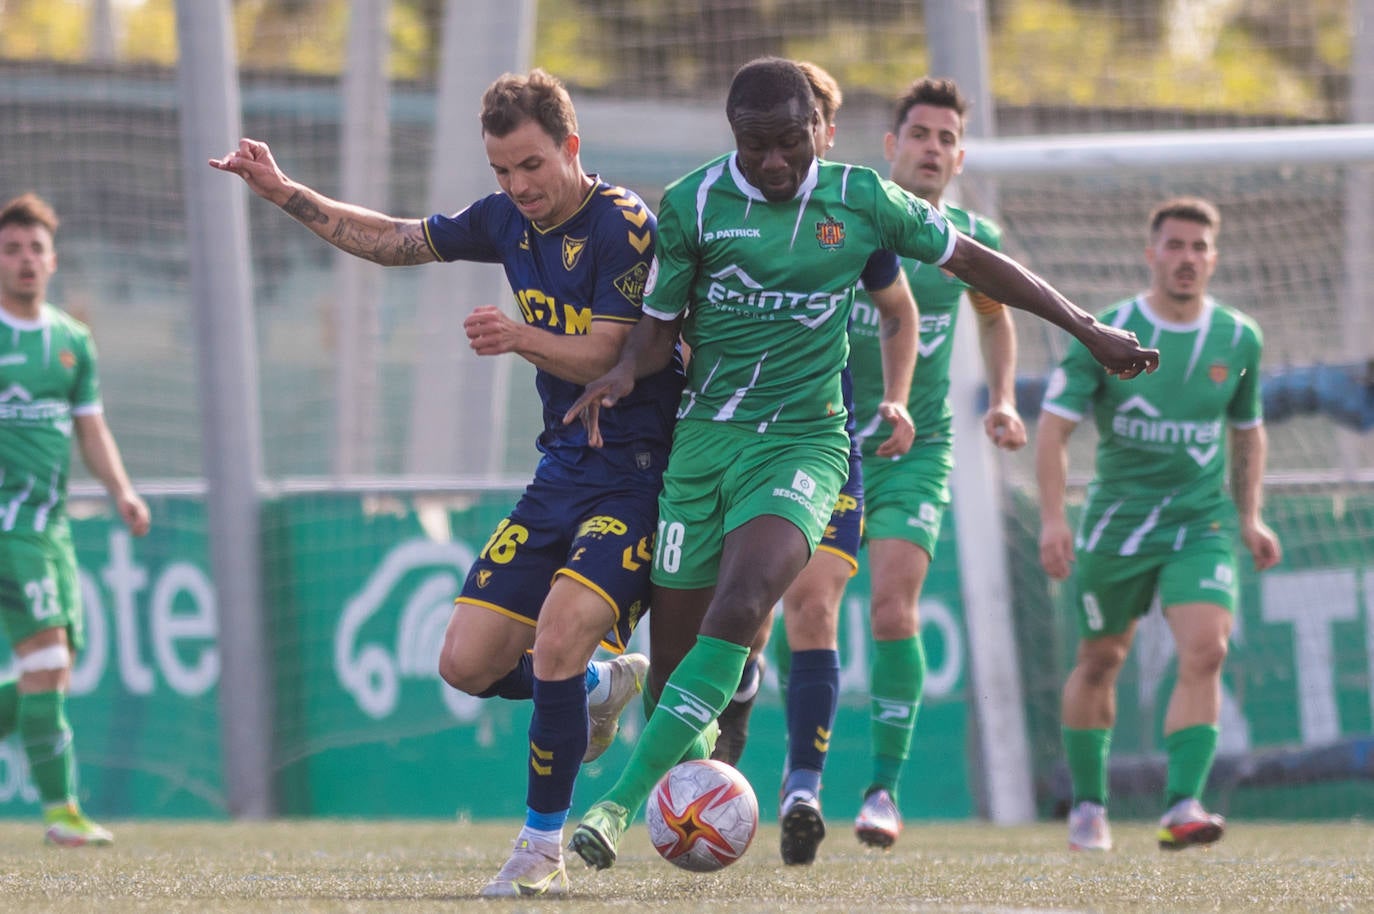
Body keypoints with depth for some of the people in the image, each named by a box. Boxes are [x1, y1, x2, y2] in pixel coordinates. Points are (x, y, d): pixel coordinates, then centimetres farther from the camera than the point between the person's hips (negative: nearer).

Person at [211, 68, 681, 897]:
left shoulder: (625, 225, -16)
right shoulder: (508, 220, 6)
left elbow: (608, 358, -20)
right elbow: (393, 241, 20)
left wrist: (523, 339, -37)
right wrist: (285, 192, 15)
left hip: (637, 473, -8)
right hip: (563, 468, 8)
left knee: (557, 638, -23)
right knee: (468, 664, 1)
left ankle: (544, 847, -8)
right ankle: (602, 688, 30)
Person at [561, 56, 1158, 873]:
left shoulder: (861, 200, 0)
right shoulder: (693, 203, -2)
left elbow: (971, 261, 11)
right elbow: (661, 325, 5)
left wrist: (1087, 328, 12)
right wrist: (624, 374, -18)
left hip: (803, 443, -1)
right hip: (703, 440, 1)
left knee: (738, 610, -26)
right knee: (675, 645, 0)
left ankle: (622, 803, -29)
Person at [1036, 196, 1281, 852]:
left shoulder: (1239, 339, 3)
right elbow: (1054, 425, -7)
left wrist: (1249, 517, 12)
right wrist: (1052, 517, -17)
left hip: (1203, 524, 1)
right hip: (1116, 520, -1)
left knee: (1205, 650, -20)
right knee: (1100, 661, 10)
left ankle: (1182, 807, -24)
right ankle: (1088, 806, 29)